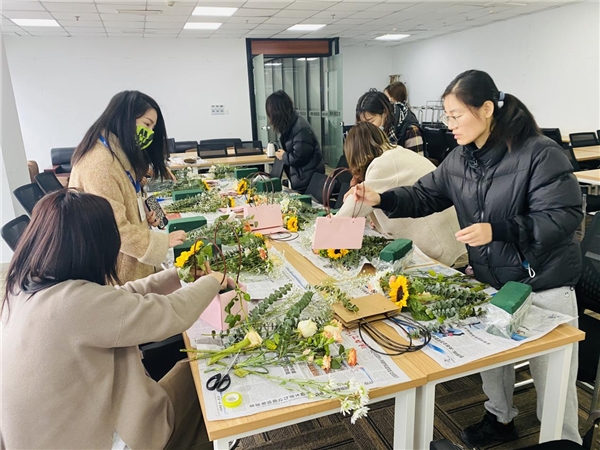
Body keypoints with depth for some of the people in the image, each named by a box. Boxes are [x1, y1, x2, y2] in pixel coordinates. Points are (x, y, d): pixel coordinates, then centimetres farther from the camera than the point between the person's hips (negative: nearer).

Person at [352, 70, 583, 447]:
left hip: (544, 286, -6)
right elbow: (424, 196, 8)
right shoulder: (459, 160, 1)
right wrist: (381, 199, -8)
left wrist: (496, 230, -33)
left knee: (553, 380, 10)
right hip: (490, 281, 7)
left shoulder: (540, 153, -20)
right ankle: (500, 419, 49)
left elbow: (565, 215, -23)